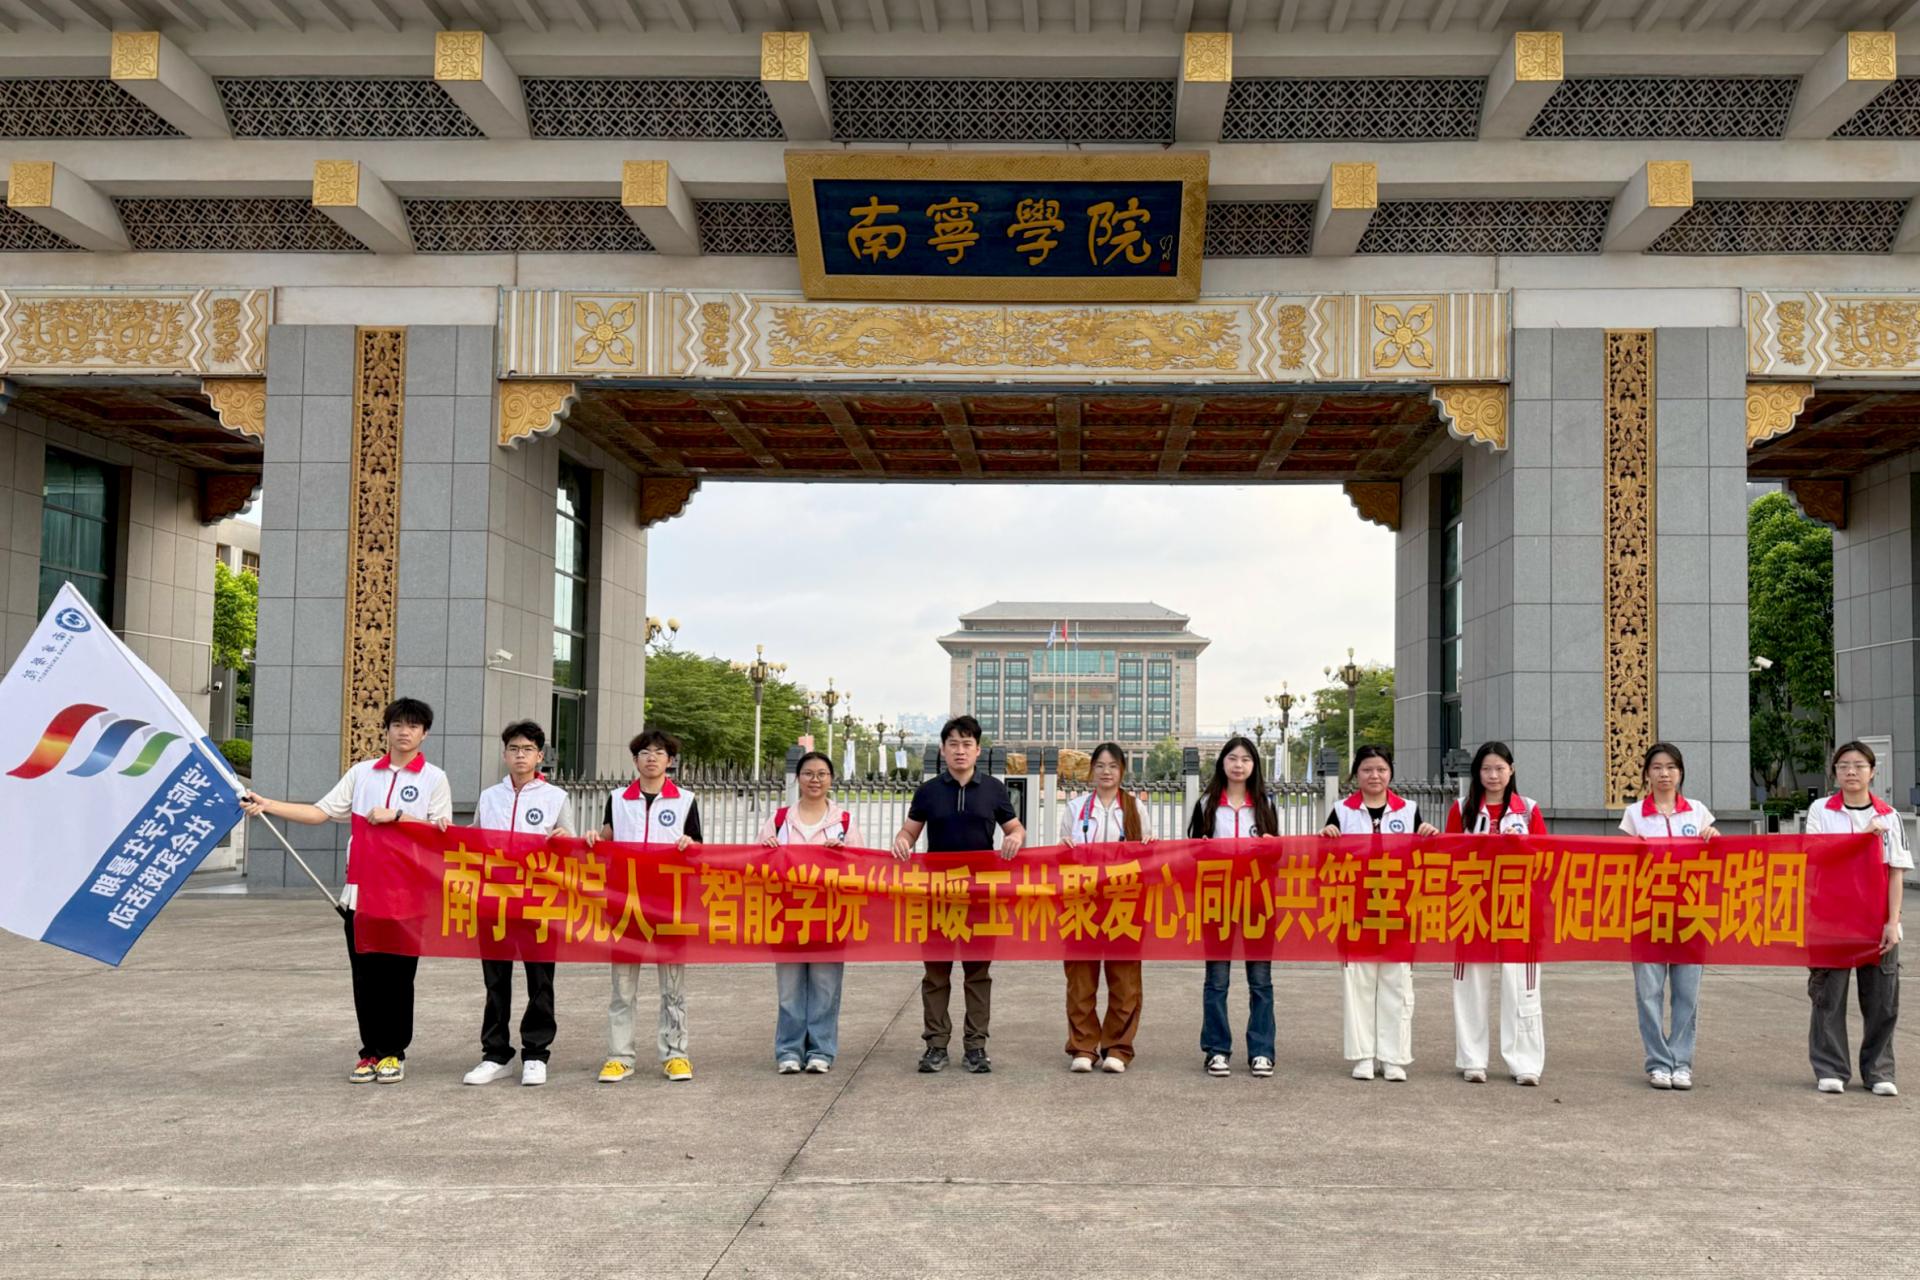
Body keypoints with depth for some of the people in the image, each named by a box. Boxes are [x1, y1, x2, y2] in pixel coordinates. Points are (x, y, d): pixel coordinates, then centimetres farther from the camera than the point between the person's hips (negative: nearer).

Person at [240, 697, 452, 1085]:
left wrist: (396, 816, -15)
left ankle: (393, 1053, 11)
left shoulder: (434, 778, 3)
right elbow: (320, 812, 10)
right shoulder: (362, 773, 13)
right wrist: (268, 806, 2)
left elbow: (442, 832, -6)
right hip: (360, 889, 3)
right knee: (364, 973, 5)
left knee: (397, 973, 2)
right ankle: (371, 1051, 13)